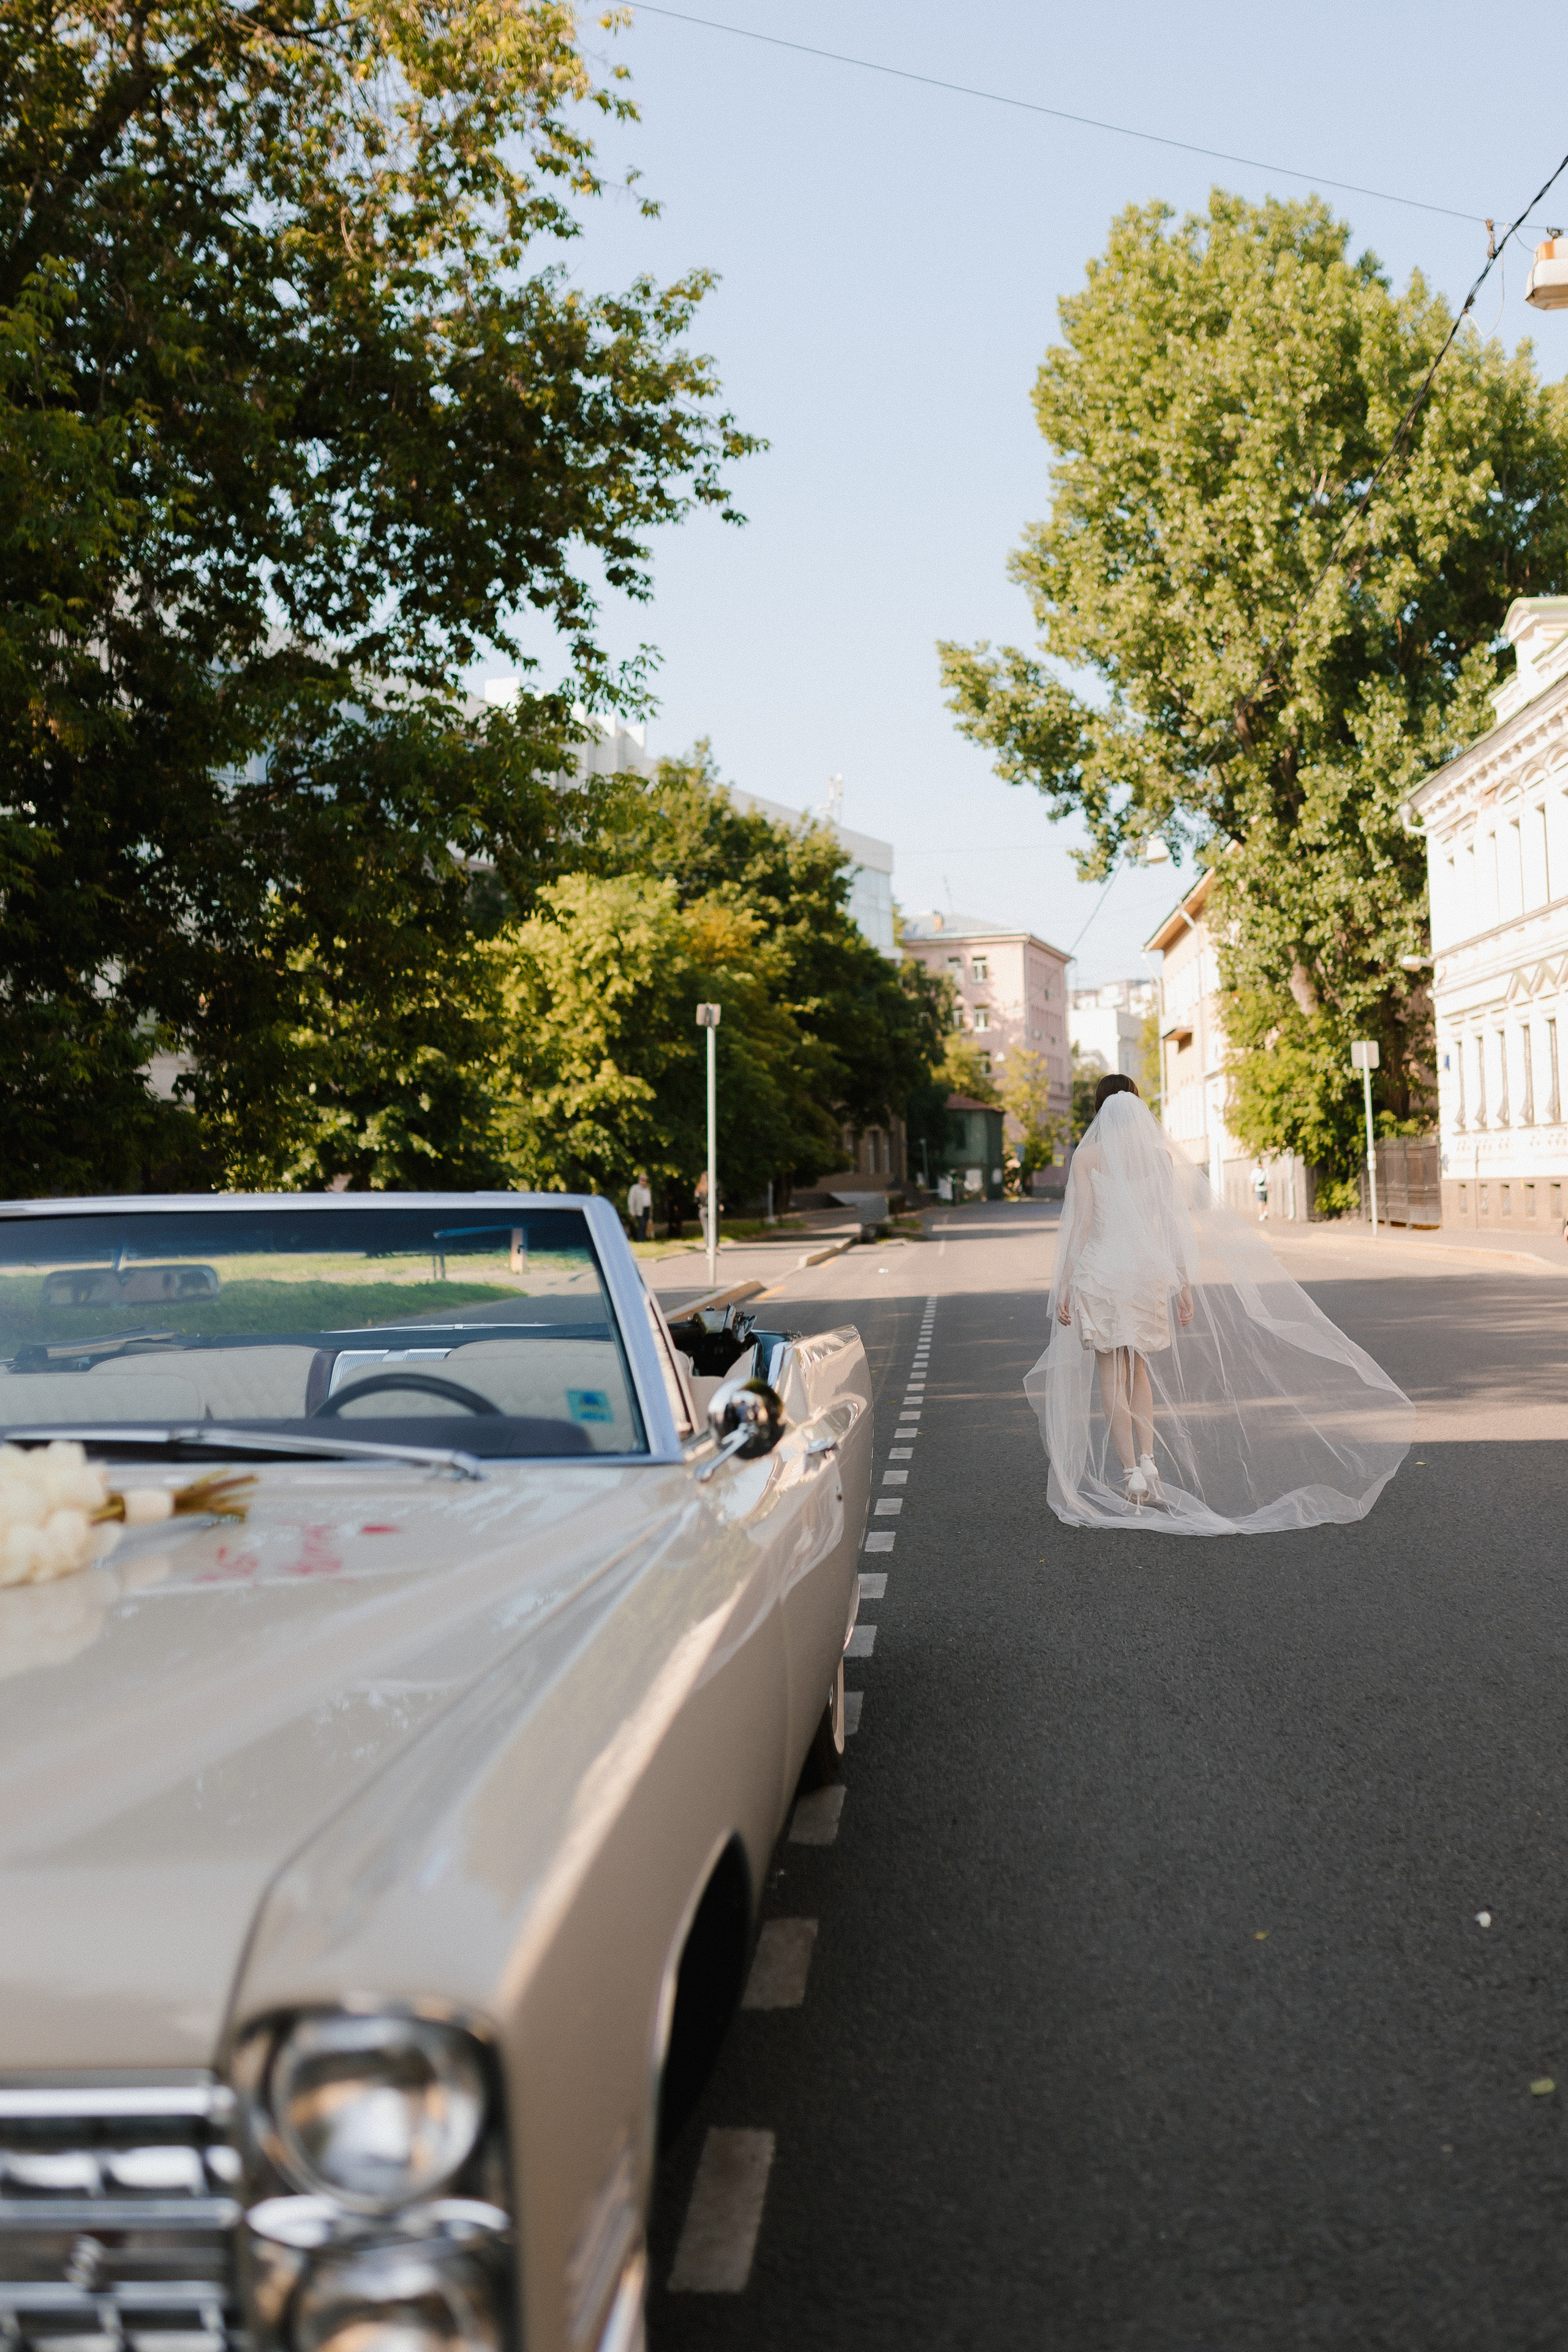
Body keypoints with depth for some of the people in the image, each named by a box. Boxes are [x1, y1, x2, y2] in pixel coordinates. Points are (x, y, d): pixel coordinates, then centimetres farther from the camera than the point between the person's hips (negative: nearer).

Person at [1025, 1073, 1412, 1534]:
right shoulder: (1162, 1156, 5)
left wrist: (1064, 1284, -5)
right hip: (1148, 1269, 3)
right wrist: (1185, 1284, 6)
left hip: (1100, 1270, -3)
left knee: (1110, 1374, 3)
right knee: (1139, 1368, 19)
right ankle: (1149, 1460, 4)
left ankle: (1130, 1473, -5)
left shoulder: (1087, 1156, -3)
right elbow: (1173, 1222, 2)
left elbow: (1080, 1223, -8)